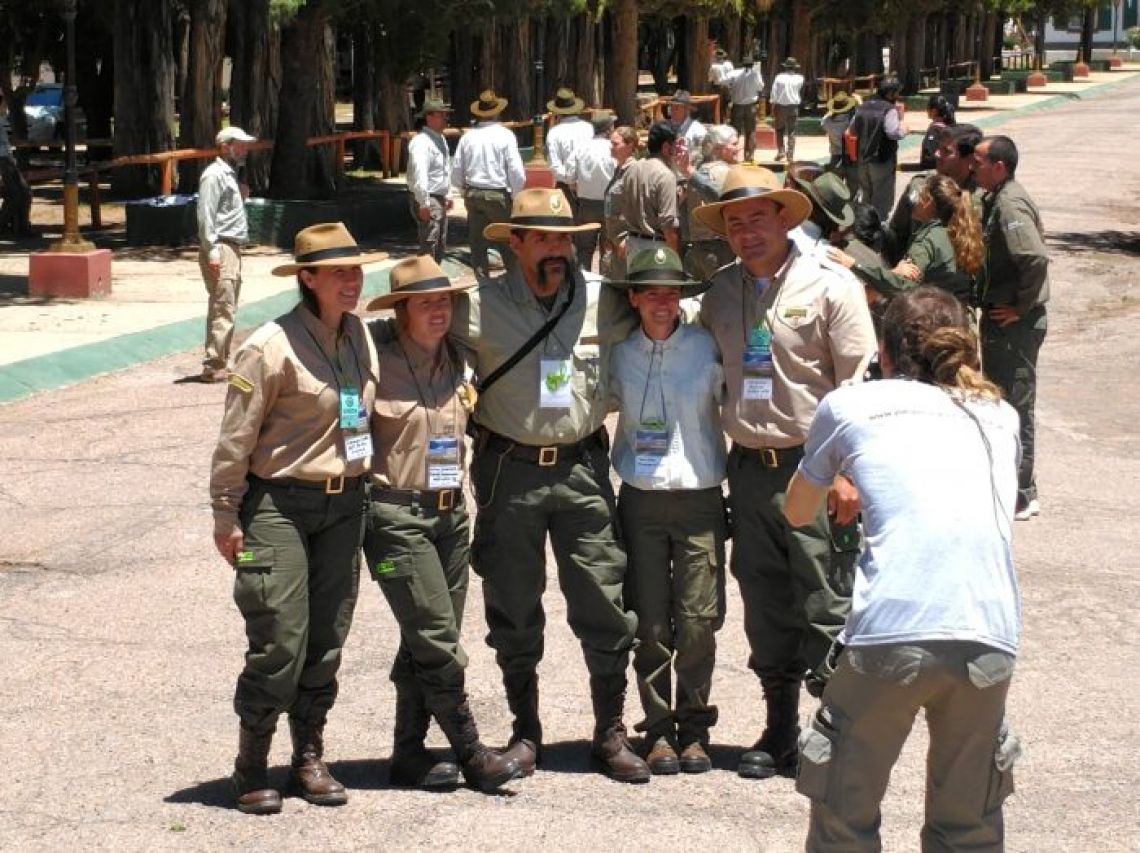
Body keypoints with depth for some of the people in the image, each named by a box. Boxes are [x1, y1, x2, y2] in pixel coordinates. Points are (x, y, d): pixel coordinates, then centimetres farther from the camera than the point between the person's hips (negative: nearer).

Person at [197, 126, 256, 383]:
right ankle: (213, 367, -14)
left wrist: (241, 196, 10)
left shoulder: (230, 174, 20)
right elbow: (206, 215, -18)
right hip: (220, 248, -11)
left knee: (226, 308, 13)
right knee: (223, 308, -13)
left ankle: (221, 362, 19)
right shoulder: (214, 175, -11)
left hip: (233, 248, 11)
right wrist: (212, 252, -24)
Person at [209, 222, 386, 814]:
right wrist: (227, 518, -9)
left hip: (344, 506, 6)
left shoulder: (359, 335, 8)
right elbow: (235, 440, -10)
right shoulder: (272, 347, -13)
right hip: (279, 504, -6)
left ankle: (309, 758, 20)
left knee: (327, 641, 8)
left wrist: (363, 495, 18)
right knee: (280, 642, -8)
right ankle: (251, 767, 6)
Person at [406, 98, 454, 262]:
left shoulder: (441, 139, 13)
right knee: (428, 247, -11)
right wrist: (424, 204, -28)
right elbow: (419, 174, -26)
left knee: (440, 247, 17)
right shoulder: (421, 142, -20)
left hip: (440, 199, 10)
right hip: (428, 201, -10)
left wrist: (448, 195, 21)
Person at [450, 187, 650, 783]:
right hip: (509, 470, -1)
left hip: (582, 466, 1)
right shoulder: (480, 307, -5)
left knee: (604, 606, -1)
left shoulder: (602, 301, 0)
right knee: (514, 611, 8)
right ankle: (525, 732, 22)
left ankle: (610, 734, 10)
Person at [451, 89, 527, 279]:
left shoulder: (468, 137, 1)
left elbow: (456, 172, 5)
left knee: (478, 244, 10)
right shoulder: (505, 135, -9)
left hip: (473, 194, 4)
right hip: (498, 195, -3)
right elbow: (516, 171, -12)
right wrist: (517, 195, 2)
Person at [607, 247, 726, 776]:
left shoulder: (707, 348, 1)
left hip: (700, 497, -1)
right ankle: (659, 731, 11)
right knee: (650, 623, 1)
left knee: (699, 620, -4)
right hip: (642, 498, 1)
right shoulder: (619, 355, 6)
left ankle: (694, 728, 10)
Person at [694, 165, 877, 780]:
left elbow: (858, 386, -9)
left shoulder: (829, 287, -6)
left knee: (826, 607, -5)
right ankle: (780, 731, 22)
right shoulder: (721, 292, 10)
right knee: (765, 607, 11)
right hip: (749, 469, 6)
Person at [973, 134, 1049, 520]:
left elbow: (1036, 258, -32)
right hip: (999, 319, 10)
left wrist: (1021, 306, -22)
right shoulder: (997, 200, 11)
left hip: (1015, 324, -10)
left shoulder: (1010, 205, -20)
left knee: (1014, 407, -3)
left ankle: (1021, 496, 4)